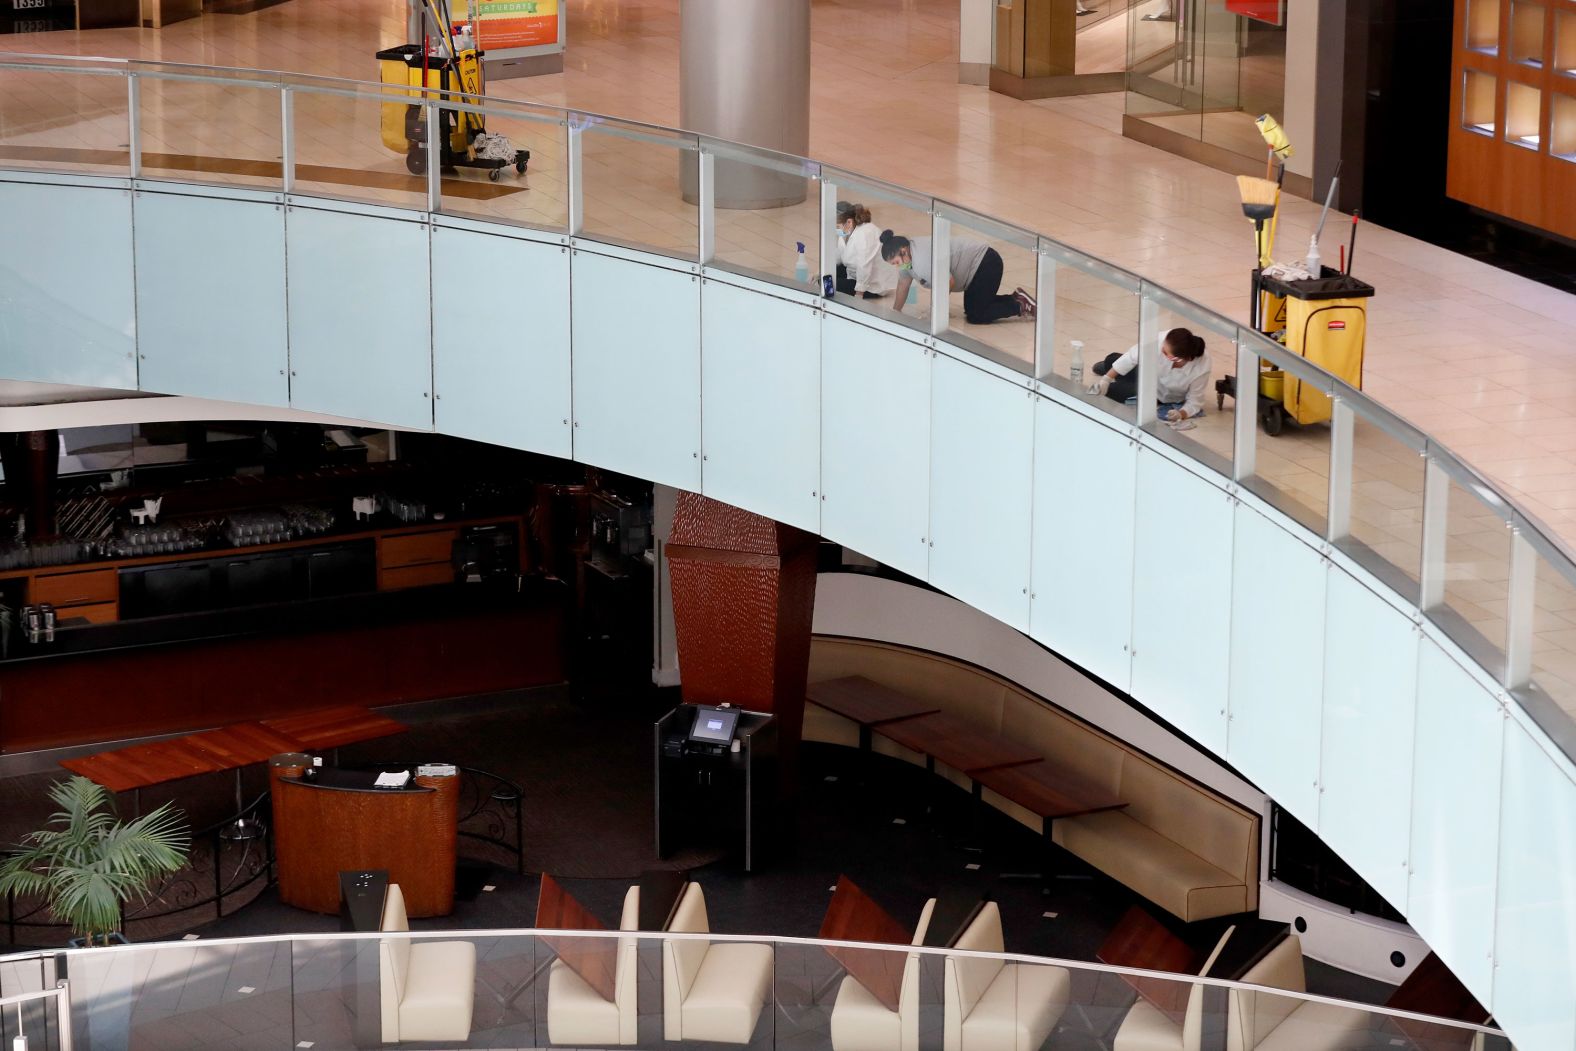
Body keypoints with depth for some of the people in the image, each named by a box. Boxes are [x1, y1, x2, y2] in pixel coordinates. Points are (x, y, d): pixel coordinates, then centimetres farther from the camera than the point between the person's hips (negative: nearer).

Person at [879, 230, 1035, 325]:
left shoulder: (923, 258, -31)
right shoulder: (906, 255, -1)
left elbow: (948, 282, -28)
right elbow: (903, 284, 9)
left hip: (986, 264, -10)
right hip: (976, 266, 10)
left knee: (976, 316, -9)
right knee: (971, 309, 17)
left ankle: (1020, 306, -1)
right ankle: (1016, 298, 21)